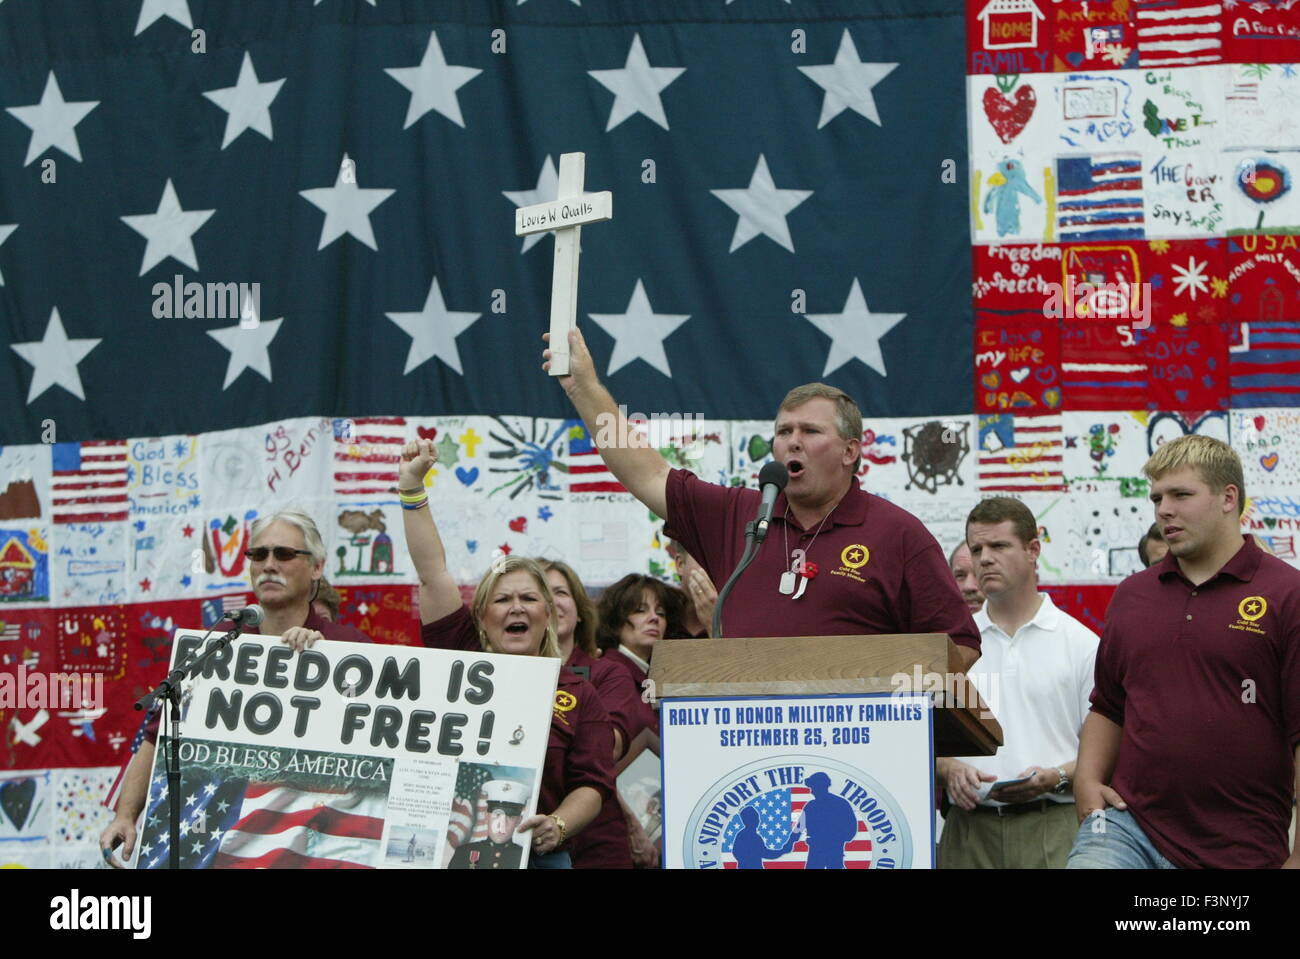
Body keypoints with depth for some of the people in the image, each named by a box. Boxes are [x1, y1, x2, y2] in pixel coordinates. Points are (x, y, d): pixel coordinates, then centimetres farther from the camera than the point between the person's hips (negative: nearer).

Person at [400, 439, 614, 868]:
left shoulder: (578, 695, 5)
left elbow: (592, 783, 0)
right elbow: (432, 573, 2)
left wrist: (558, 826, -20)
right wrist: (411, 487, -2)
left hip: (536, 854, 0)